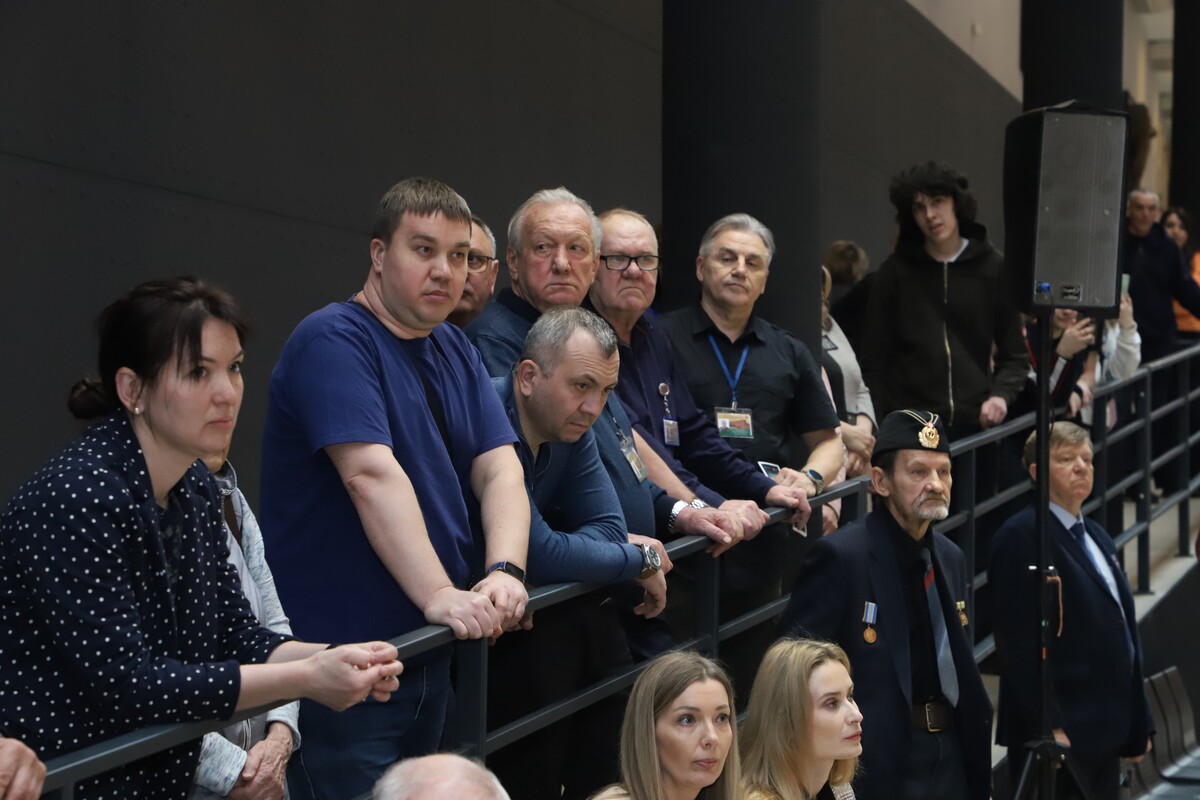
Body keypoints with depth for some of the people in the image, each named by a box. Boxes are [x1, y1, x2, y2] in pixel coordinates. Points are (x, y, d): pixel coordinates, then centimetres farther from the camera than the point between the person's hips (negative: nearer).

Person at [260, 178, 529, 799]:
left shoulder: (456, 353, 11)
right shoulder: (333, 341, -13)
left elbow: (501, 470, 1)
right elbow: (372, 474, -25)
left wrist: (504, 572, -17)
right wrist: (440, 595, -32)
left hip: (429, 653, 8)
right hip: (341, 660, -8)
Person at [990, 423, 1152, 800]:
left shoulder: (1097, 537, 18)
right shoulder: (1021, 536, -11)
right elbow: (1020, 642, -17)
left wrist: (1138, 724, 17)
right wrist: (1048, 726, -21)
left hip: (1104, 729, 9)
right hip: (1059, 732, -9)